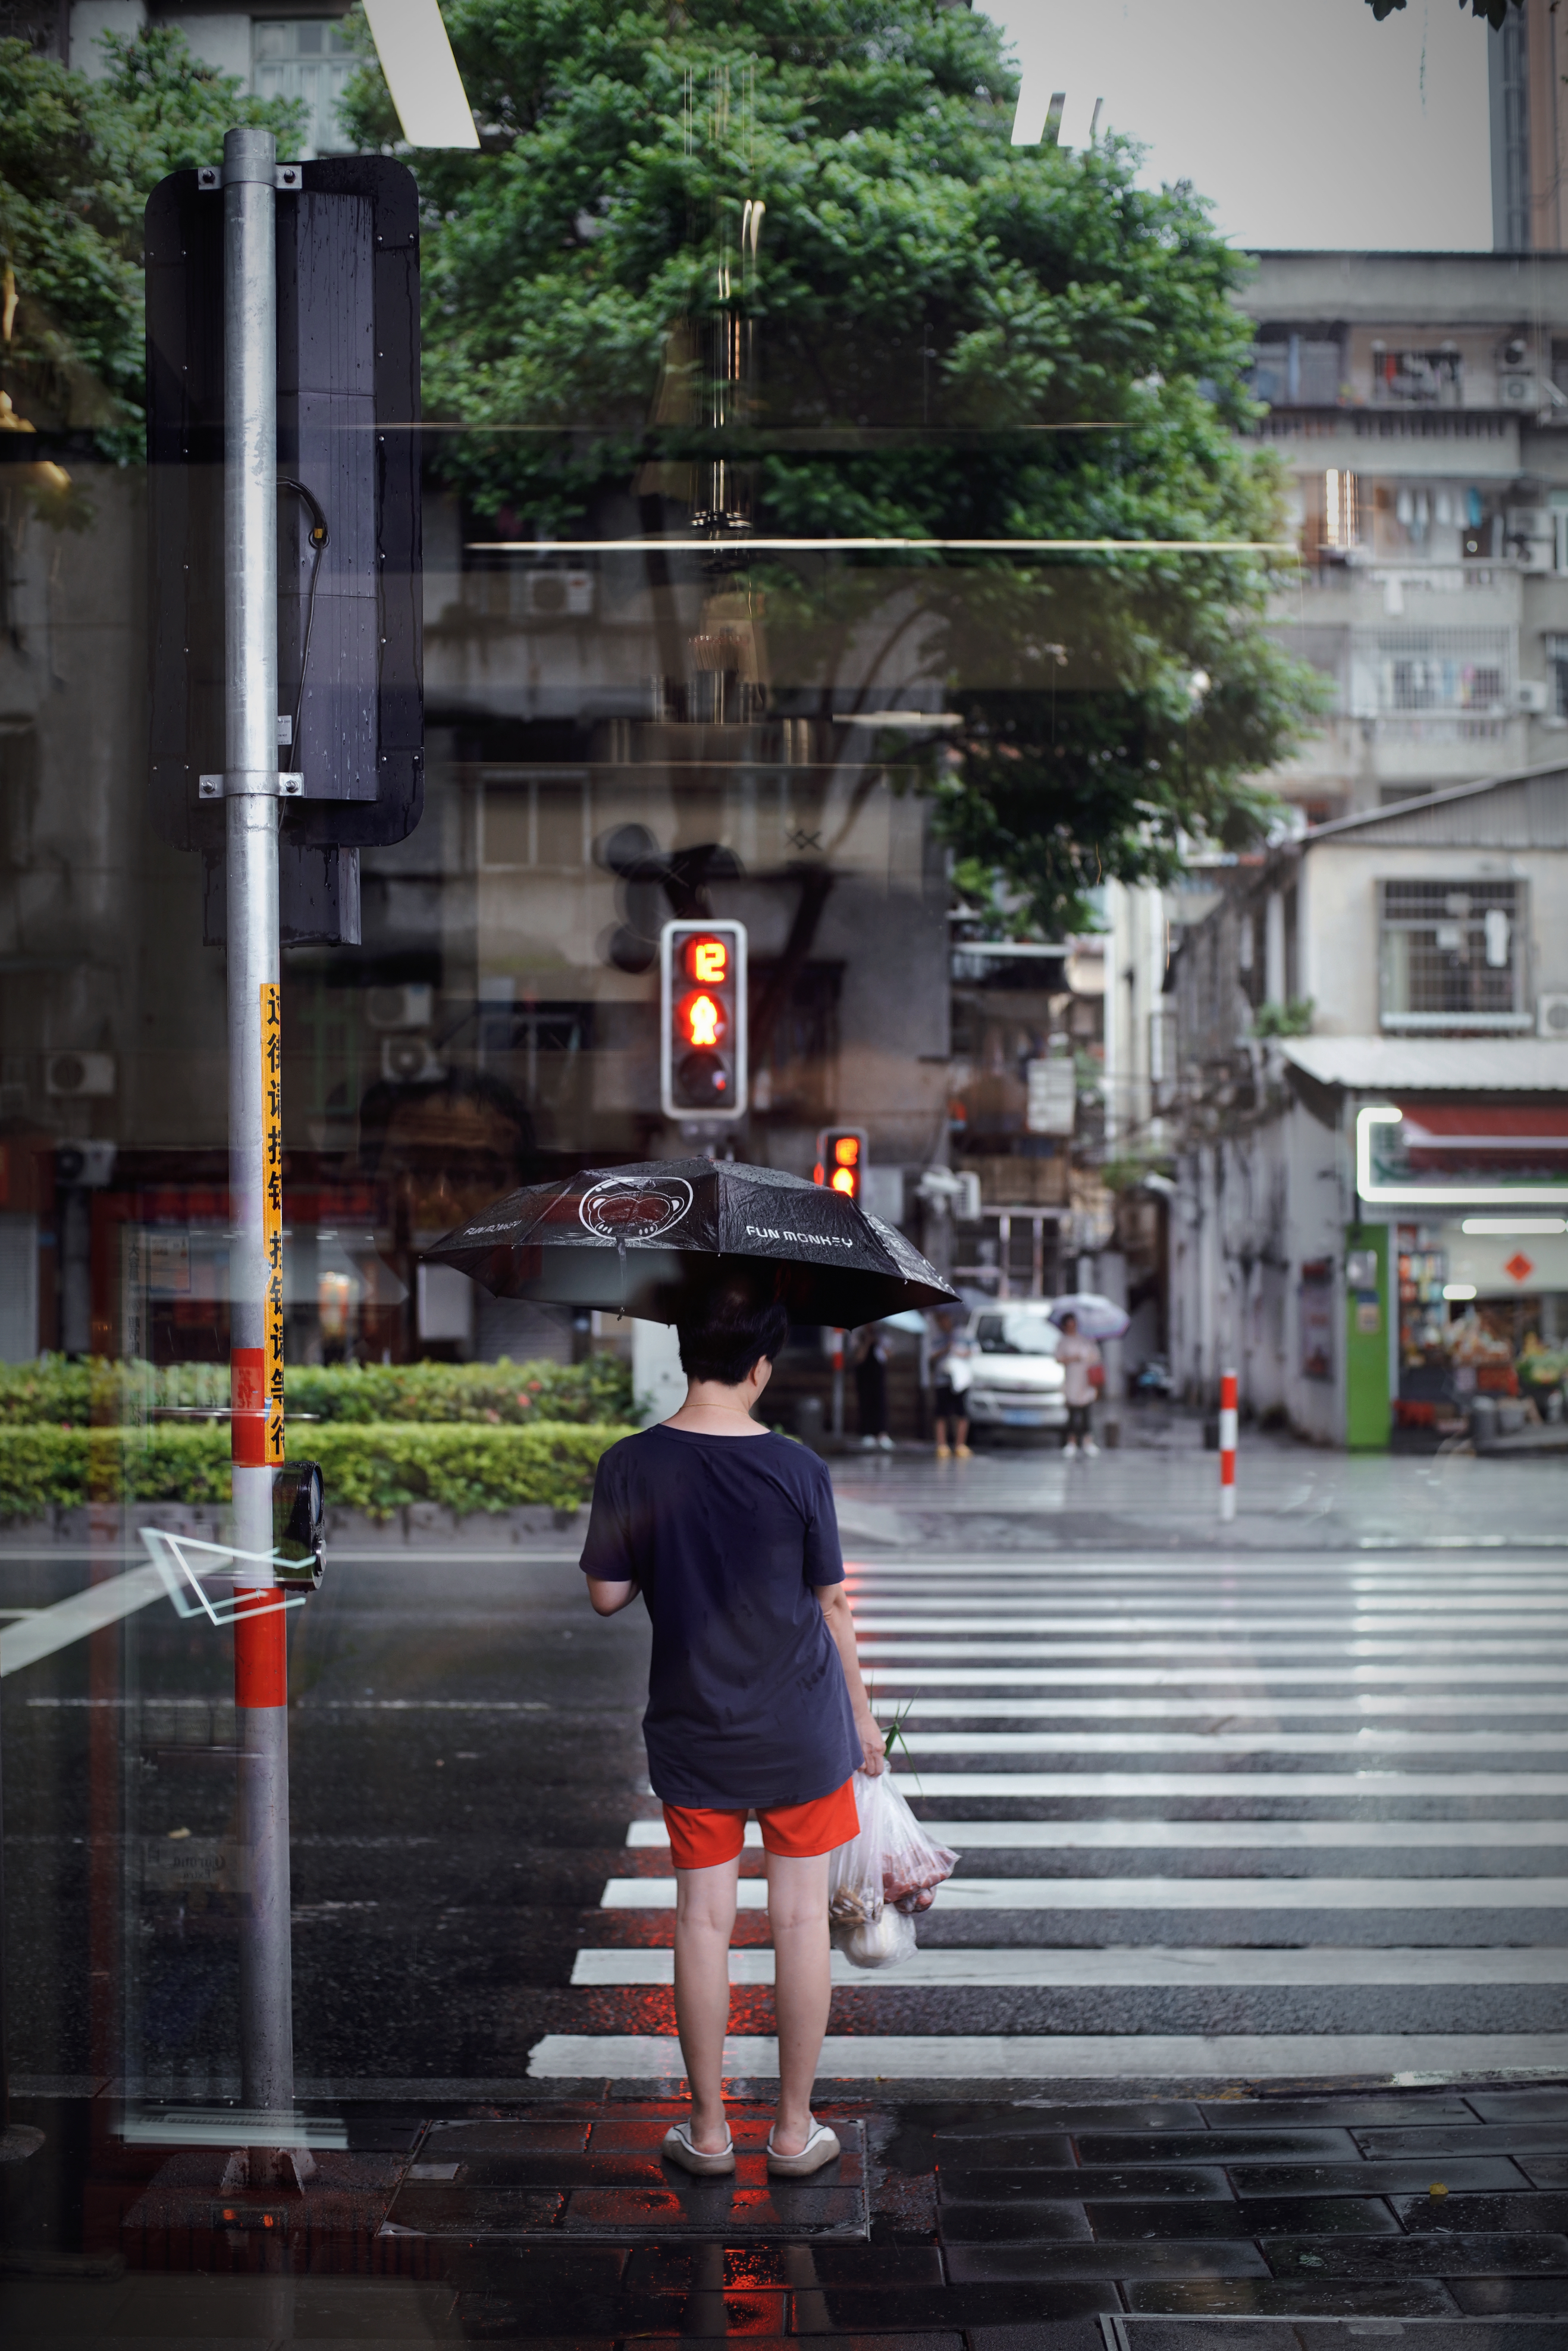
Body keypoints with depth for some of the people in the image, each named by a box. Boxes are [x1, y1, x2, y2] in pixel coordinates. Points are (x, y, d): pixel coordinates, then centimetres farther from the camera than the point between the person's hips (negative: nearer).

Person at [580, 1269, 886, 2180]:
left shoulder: (630, 1466, -10)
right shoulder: (797, 1470, -13)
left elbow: (608, 1596, -3)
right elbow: (834, 1603, -4)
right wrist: (863, 1713, 8)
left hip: (693, 1736, 1)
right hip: (801, 1730, -1)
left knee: (704, 1921, 10)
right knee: (801, 1918, 9)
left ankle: (710, 2129, 19)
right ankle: (795, 2129, 17)